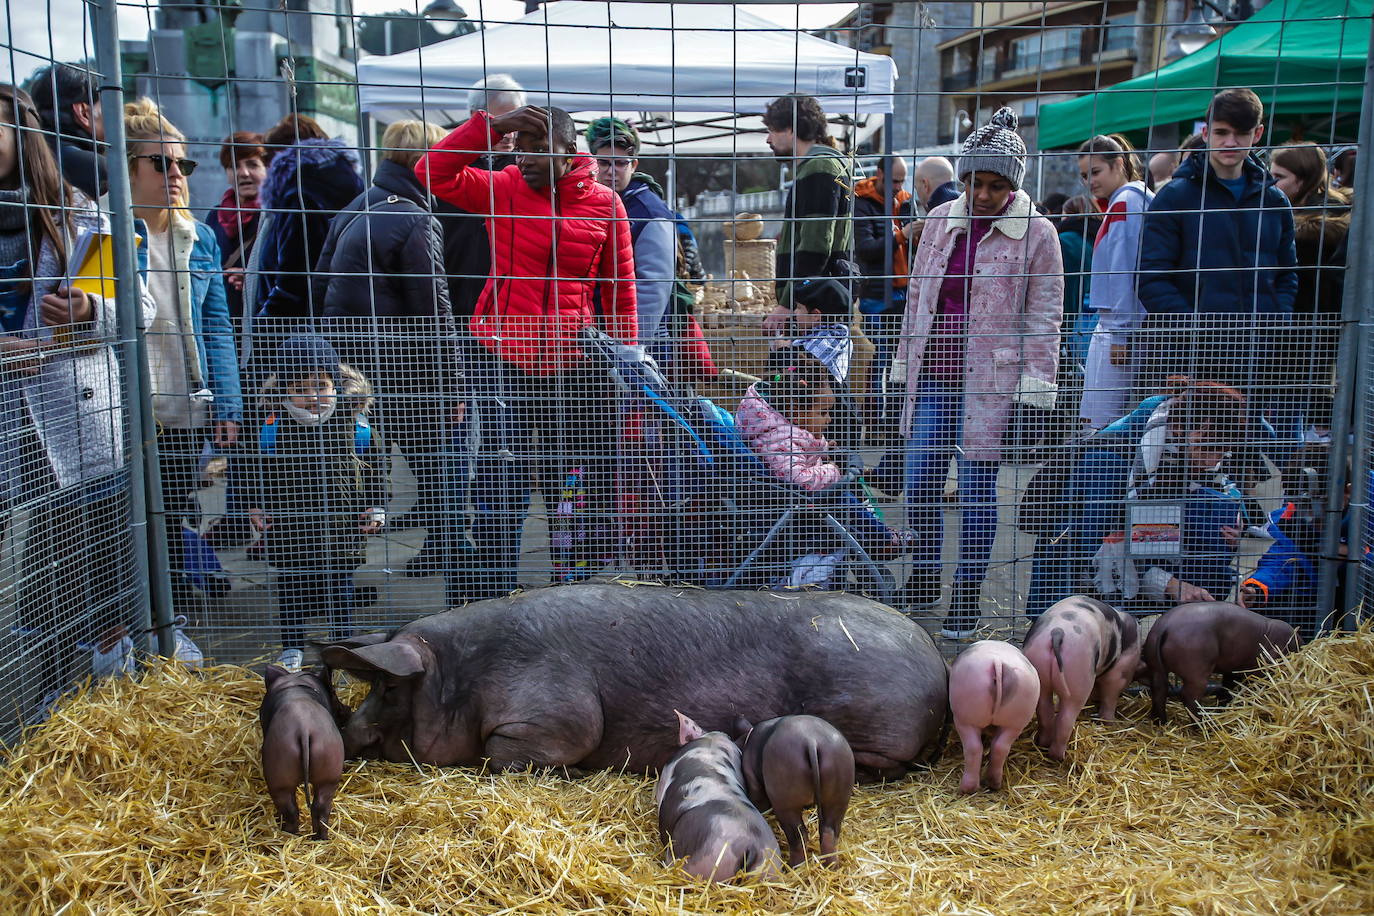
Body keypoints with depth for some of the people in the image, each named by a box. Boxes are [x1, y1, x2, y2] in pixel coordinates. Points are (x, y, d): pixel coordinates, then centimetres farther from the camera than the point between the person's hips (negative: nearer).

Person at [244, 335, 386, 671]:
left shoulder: (355, 424, -5)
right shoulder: (271, 427, -5)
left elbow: (376, 467, 5)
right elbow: (256, 468, 8)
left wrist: (376, 508, 1)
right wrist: (257, 507, 3)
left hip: (341, 528, 0)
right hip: (289, 528, 1)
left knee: (339, 590, 10)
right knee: (290, 590, 10)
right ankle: (292, 647, 25)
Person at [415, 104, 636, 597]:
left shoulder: (605, 205, 4)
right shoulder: (503, 189, 3)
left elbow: (621, 290, 8)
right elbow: (433, 173, -9)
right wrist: (492, 125, -14)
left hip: (574, 362, 1)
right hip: (504, 355, 0)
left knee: (589, 478, 6)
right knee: (502, 484, 1)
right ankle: (493, 593, 13)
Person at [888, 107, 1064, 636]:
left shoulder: (1036, 234, -4)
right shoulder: (940, 220, 8)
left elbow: (1044, 317, -3)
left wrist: (1035, 389, -7)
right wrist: (904, 365, 15)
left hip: (991, 377, -4)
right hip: (934, 373, 4)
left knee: (977, 488, 1)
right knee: (919, 482, 4)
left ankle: (967, 594, 17)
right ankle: (924, 578, 25)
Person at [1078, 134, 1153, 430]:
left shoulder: (1124, 201, -10)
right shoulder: (1139, 198, 20)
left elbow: (1123, 272, -16)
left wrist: (1119, 333, -17)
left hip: (1118, 327, -10)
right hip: (1114, 326, 10)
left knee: (1099, 423, -9)